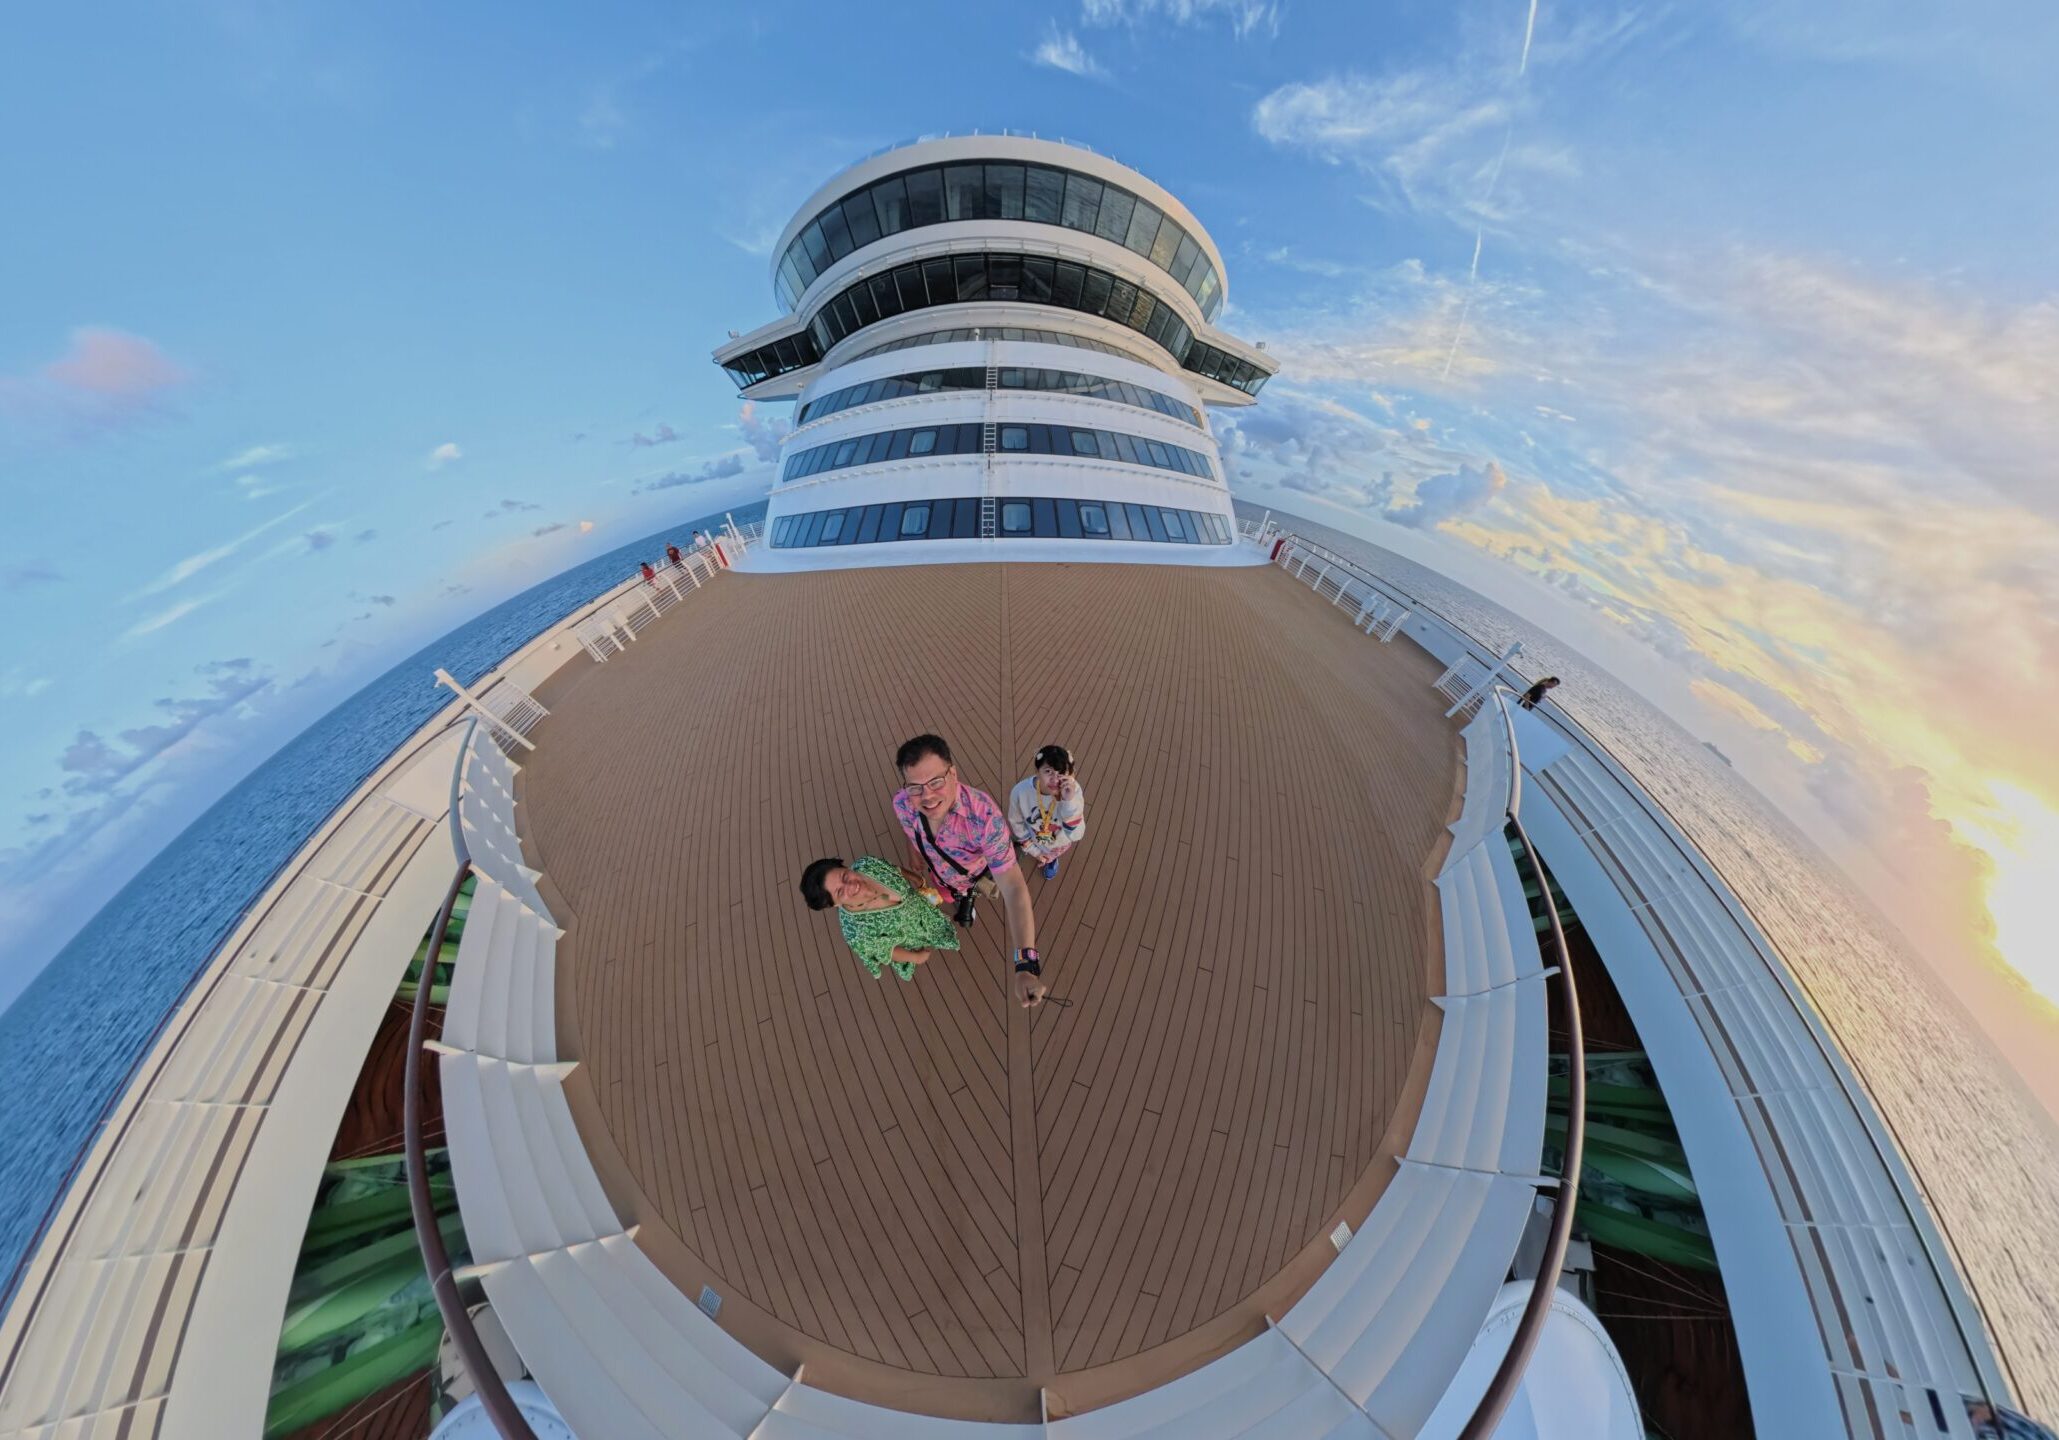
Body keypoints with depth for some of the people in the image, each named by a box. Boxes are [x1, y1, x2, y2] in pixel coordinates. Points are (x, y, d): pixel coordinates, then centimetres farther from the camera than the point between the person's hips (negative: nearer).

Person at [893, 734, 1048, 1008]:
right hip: (946, 880, 3)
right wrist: (919, 864, 11)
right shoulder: (901, 804, -34)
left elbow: (1013, 889, -50)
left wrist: (1025, 966, -57)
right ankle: (968, 906, 71)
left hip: (984, 872, -3)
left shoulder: (986, 817, -49)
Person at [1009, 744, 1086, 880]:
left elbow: (1076, 835, -41)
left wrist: (1069, 801, -54)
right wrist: (1031, 848, -5)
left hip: (1060, 842, 1)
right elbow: (1016, 822, -15)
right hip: (1034, 840, 0)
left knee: (1050, 857, 33)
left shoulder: (1073, 790, -40)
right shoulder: (1020, 791, -37)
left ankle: (1052, 859, 68)